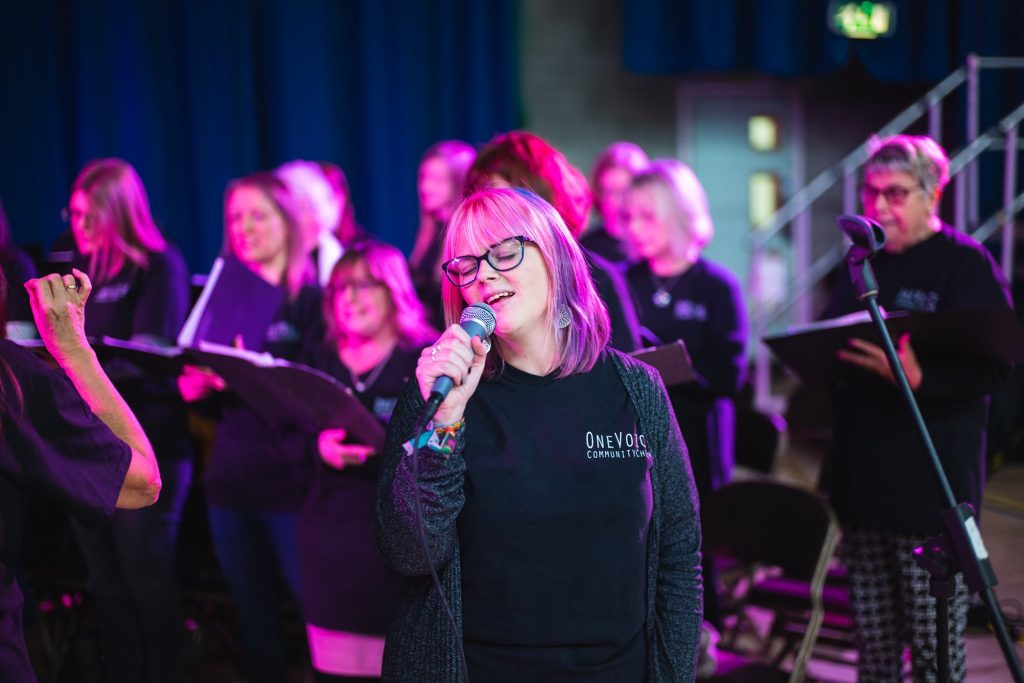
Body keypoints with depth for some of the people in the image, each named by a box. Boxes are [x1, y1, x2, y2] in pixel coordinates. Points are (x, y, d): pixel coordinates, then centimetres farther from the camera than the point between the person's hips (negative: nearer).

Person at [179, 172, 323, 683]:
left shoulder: (312, 300, -2)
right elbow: (215, 405, 17)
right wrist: (197, 389, -5)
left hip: (291, 482, -5)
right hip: (230, 481, 5)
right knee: (253, 615, 10)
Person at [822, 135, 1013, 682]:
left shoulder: (966, 264, -6)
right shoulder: (864, 264, 16)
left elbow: (991, 365, -16)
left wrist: (917, 375, -31)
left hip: (931, 487, -6)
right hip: (863, 481, 6)